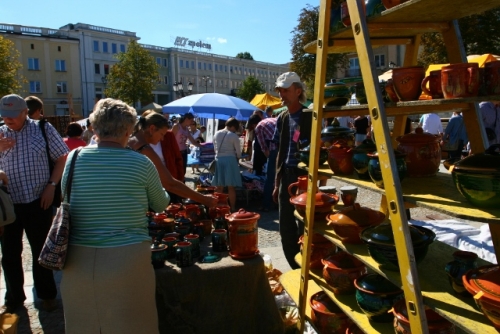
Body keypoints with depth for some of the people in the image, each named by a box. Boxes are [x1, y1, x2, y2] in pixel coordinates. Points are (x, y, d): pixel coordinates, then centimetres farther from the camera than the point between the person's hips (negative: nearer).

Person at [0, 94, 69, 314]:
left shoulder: (43, 129, -2)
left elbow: (63, 157, -2)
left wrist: (51, 185, -11)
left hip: (38, 202, -3)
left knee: (41, 250, 10)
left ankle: (47, 294, 27)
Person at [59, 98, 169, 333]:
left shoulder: (74, 158, -2)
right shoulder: (141, 163, -8)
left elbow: (66, 199, 13)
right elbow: (161, 205, 7)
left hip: (78, 261, 3)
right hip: (127, 260, -2)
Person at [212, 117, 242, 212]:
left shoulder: (216, 134, 7)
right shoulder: (234, 136, -7)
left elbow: (215, 148, 14)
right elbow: (238, 152, -1)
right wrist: (237, 159, 18)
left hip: (218, 159, 5)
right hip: (230, 159, -4)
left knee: (219, 187, 10)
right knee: (231, 187, 2)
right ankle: (232, 208, 6)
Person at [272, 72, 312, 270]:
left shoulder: (310, 116, -10)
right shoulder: (282, 118, 10)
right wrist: (277, 183, 13)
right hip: (286, 177, 7)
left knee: (304, 228, 4)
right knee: (286, 228, 12)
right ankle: (296, 269, 29)